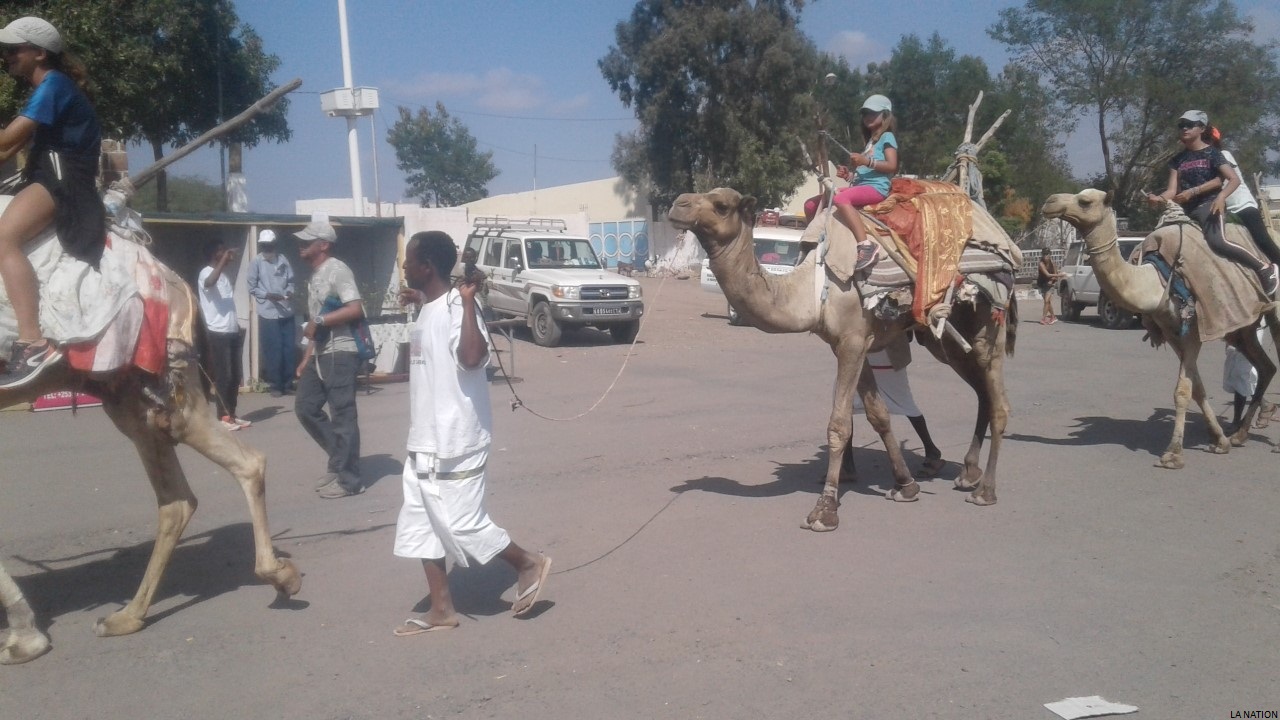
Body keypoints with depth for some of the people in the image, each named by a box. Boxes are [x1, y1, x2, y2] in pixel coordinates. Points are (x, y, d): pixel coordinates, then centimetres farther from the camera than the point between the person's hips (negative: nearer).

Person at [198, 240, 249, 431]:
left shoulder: (224, 274, 19)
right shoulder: (206, 273, -8)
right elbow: (210, 283, -34)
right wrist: (224, 260, -27)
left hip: (232, 331, 8)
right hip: (218, 333, -8)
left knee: (235, 376, 10)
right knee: (223, 376, -5)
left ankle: (231, 414, 18)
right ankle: (223, 417, 2)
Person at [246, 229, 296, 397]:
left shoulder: (283, 260, 4)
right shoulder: (256, 262, -3)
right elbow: (252, 288, -2)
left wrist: (290, 292, -9)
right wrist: (268, 295, -16)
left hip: (287, 312, 3)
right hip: (268, 313, -3)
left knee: (289, 349, 6)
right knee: (273, 351, 0)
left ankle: (287, 383, 18)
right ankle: (275, 385, 12)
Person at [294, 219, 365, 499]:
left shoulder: (337, 270, -10)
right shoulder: (314, 276, 18)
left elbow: (355, 309, -23)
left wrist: (319, 320, -18)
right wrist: (306, 359, 17)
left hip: (340, 353, -10)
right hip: (320, 354, 10)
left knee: (342, 415, -5)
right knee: (305, 407, 11)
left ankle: (348, 479, 4)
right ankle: (339, 460, 22)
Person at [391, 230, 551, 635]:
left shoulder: (455, 308, -19)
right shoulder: (430, 310, 10)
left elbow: (472, 356, -38)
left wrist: (468, 301, -36)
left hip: (455, 444, -10)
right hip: (425, 442, 10)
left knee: (463, 524, -1)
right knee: (419, 527, 12)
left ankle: (529, 565, 22)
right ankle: (442, 610, 22)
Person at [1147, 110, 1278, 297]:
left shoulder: (1211, 153, 2)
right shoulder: (1177, 160, 16)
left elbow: (1235, 179, -6)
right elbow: (1172, 191, 7)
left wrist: (1221, 197, -26)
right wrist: (1159, 198, -16)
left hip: (1208, 204, -7)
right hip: (1186, 210, 7)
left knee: (1217, 242, -32)